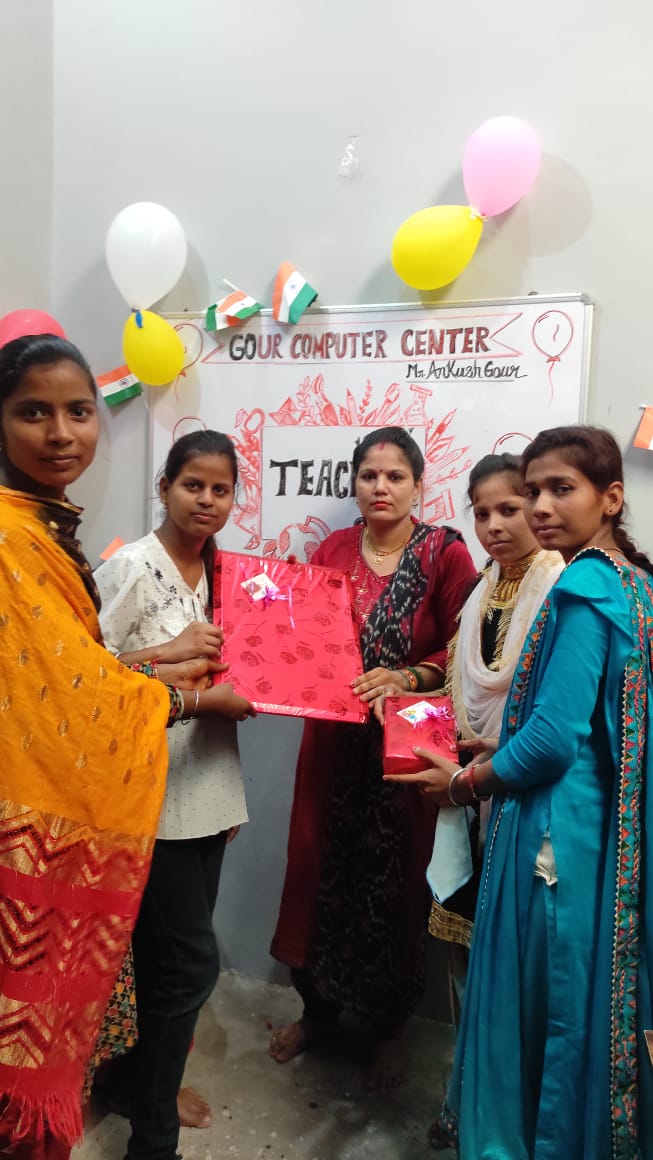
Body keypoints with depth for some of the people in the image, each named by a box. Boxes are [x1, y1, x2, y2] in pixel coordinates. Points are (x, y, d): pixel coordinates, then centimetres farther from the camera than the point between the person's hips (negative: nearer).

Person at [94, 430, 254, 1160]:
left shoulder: (221, 573, 9)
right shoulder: (130, 567, -13)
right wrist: (170, 653, -22)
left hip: (206, 788, 7)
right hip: (149, 794, -7)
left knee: (168, 955, 19)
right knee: (191, 962, -2)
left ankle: (148, 1083, 42)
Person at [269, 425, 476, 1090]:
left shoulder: (446, 554, -6)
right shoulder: (333, 549, 5)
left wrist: (404, 677, -21)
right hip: (333, 737, 3)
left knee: (393, 881, 7)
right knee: (323, 867, 12)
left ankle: (387, 1028, 31)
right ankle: (317, 1006, 37)